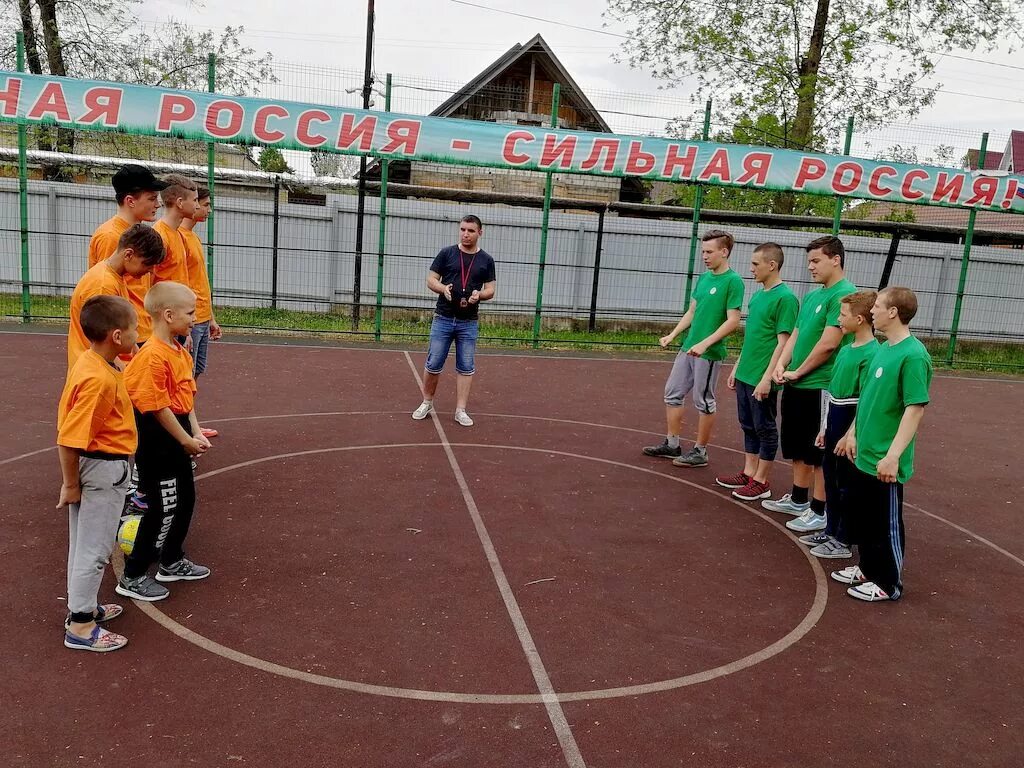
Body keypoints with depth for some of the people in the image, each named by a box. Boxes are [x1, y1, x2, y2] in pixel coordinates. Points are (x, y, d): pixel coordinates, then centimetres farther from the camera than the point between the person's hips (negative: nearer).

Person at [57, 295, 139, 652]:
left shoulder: (93, 363, 3)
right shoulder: (97, 379, -27)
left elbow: (71, 420, 15)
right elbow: (69, 439, -26)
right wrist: (70, 484, -16)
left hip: (104, 466, 10)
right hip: (102, 468, -10)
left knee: (85, 544, 21)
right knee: (94, 548, 3)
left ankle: (83, 606, 37)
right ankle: (79, 625, 16)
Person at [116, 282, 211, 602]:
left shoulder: (181, 352, 7)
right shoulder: (153, 356, -23)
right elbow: (157, 407, -22)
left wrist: (196, 433, 2)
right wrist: (186, 440, -14)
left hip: (177, 438, 10)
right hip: (158, 440, -10)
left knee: (185, 499, 20)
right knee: (163, 508, -1)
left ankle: (172, 562, 38)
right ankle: (132, 577, 14)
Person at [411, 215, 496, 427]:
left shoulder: (486, 260, 4)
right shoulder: (446, 253, 1)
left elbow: (491, 289, 4)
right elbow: (431, 280, 2)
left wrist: (479, 294, -18)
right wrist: (443, 288, -19)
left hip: (469, 322, 1)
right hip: (443, 319, -1)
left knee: (466, 368, 4)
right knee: (433, 364, 2)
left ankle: (461, 411, 11)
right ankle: (427, 403, 22)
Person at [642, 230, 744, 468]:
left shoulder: (733, 281, -13)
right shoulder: (704, 277, 10)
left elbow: (733, 321, -18)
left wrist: (705, 344, -24)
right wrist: (672, 335, 8)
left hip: (709, 353, -8)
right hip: (687, 348, 8)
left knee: (704, 401, 3)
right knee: (673, 393, 13)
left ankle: (700, 452, 16)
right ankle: (671, 445, 25)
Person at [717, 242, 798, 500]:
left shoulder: (785, 298, -15)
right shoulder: (757, 296, 10)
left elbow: (783, 343, -18)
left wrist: (767, 378, -20)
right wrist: (737, 367, 17)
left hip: (762, 379, -8)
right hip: (745, 374, 8)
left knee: (765, 428, 4)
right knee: (748, 426, 16)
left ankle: (761, 481, 14)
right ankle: (749, 473, 28)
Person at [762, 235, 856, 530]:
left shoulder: (844, 294, -16)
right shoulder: (811, 296, 13)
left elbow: (828, 343, -21)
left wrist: (798, 372, -11)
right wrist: (781, 364, -2)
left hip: (821, 386, -9)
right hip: (796, 384, 9)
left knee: (819, 451, 2)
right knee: (798, 446, 18)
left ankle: (819, 511, 14)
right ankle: (798, 500, 32)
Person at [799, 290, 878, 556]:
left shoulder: (871, 354, -18)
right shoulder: (846, 349, 9)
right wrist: (825, 428, 17)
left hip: (851, 430, -8)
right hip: (834, 426, 8)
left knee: (846, 484, 3)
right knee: (830, 478, 17)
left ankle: (843, 541, 15)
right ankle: (831, 530, 31)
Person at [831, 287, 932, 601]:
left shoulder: (912, 355, -20)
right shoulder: (883, 349, 7)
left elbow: (915, 409, -23)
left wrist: (893, 455, -26)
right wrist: (853, 434, 19)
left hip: (885, 461, -8)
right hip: (864, 454, 8)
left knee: (887, 523, 7)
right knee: (863, 516, 20)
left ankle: (889, 584, 22)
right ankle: (868, 569, 36)